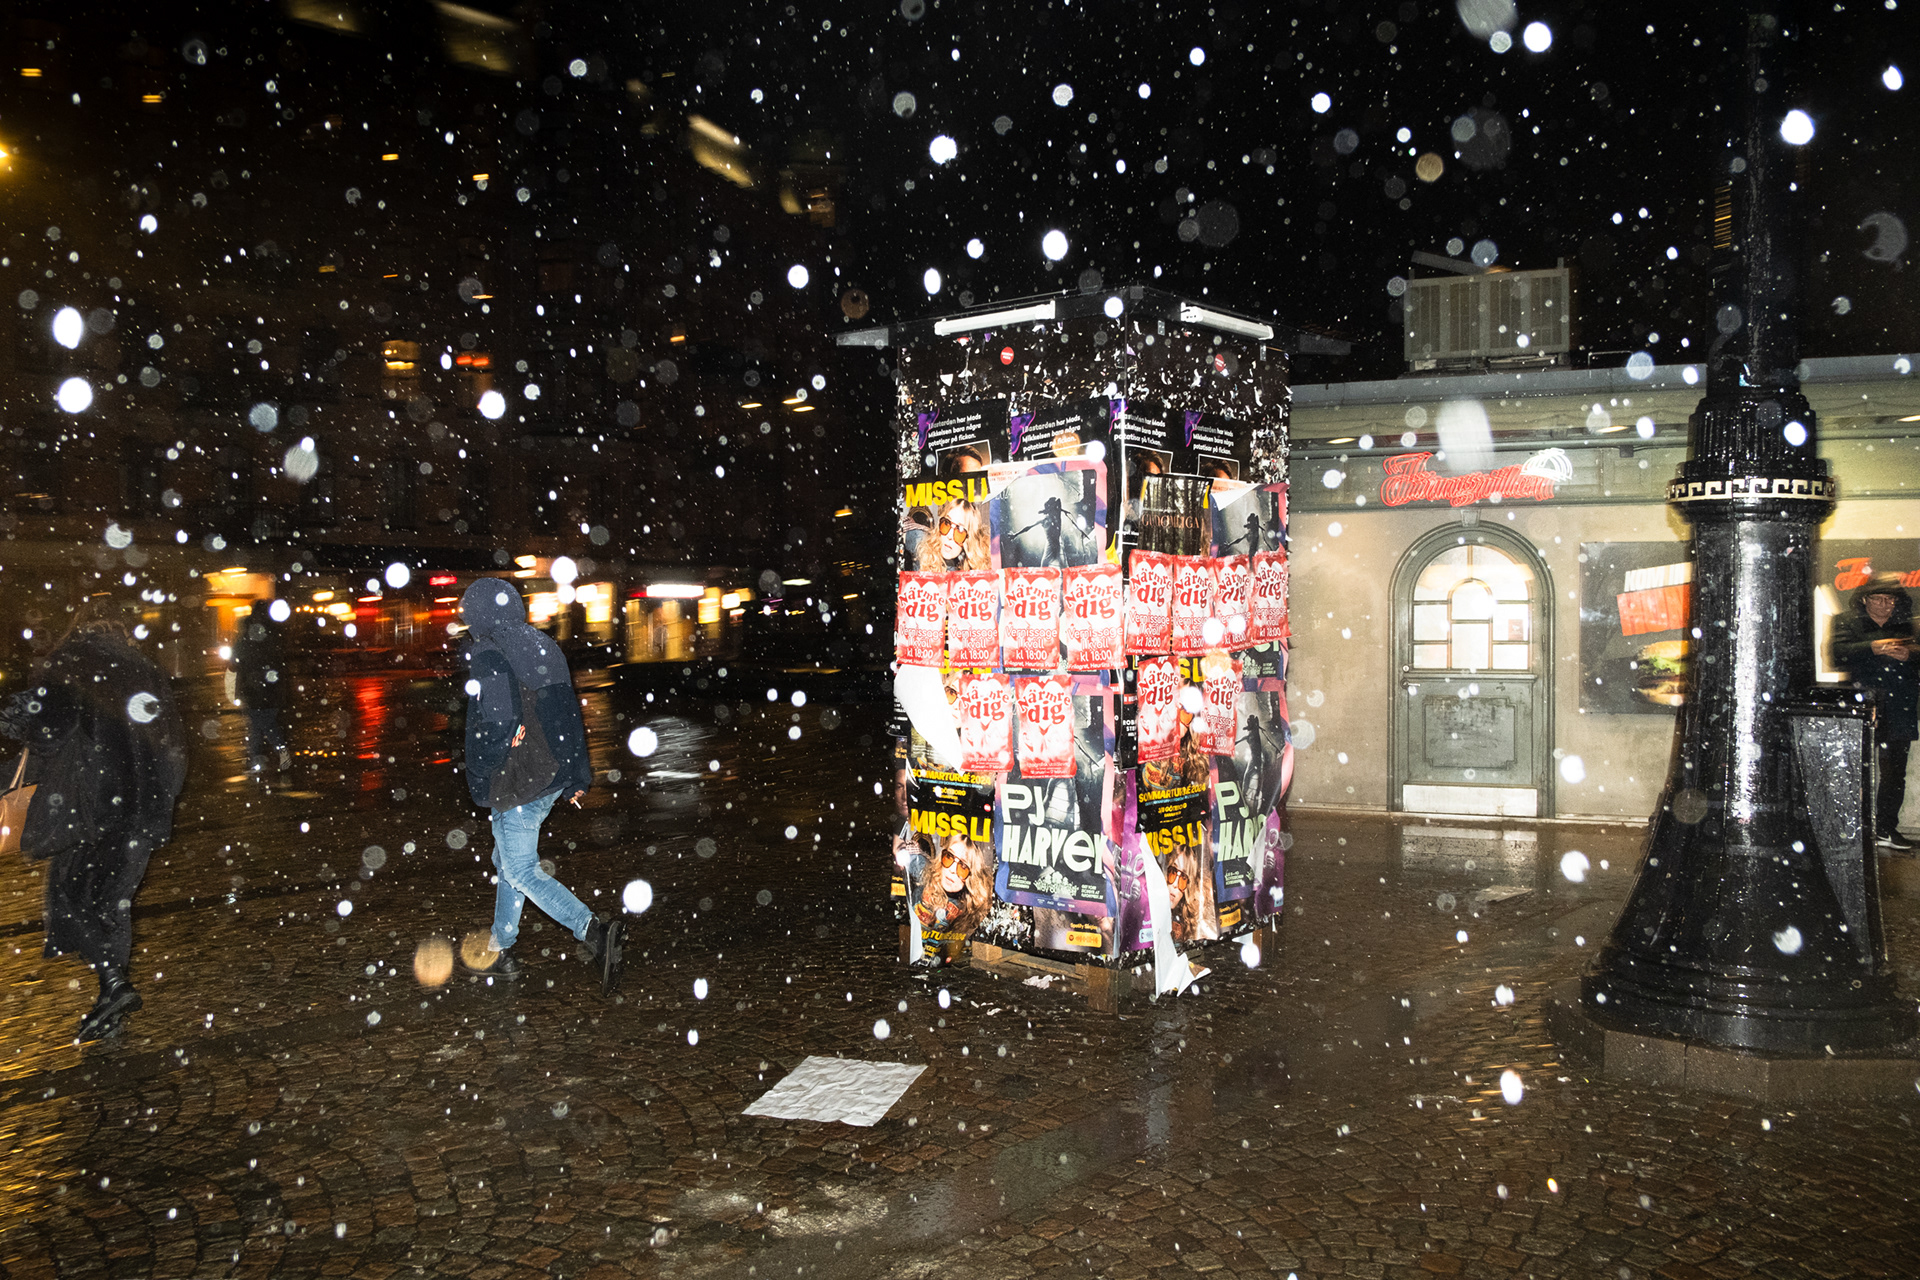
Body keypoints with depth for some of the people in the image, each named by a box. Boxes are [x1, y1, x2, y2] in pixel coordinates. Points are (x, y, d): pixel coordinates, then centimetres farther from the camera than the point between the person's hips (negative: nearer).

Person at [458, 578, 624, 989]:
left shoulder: (487, 655, -13)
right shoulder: (545, 648, 11)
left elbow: (498, 723, -23)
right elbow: (571, 713, 13)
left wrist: (481, 776, -7)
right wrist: (576, 777, 17)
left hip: (517, 781, -9)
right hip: (552, 775, 9)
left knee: (521, 871, -2)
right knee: (507, 860, 21)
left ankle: (594, 929, -16)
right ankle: (501, 953, 31)